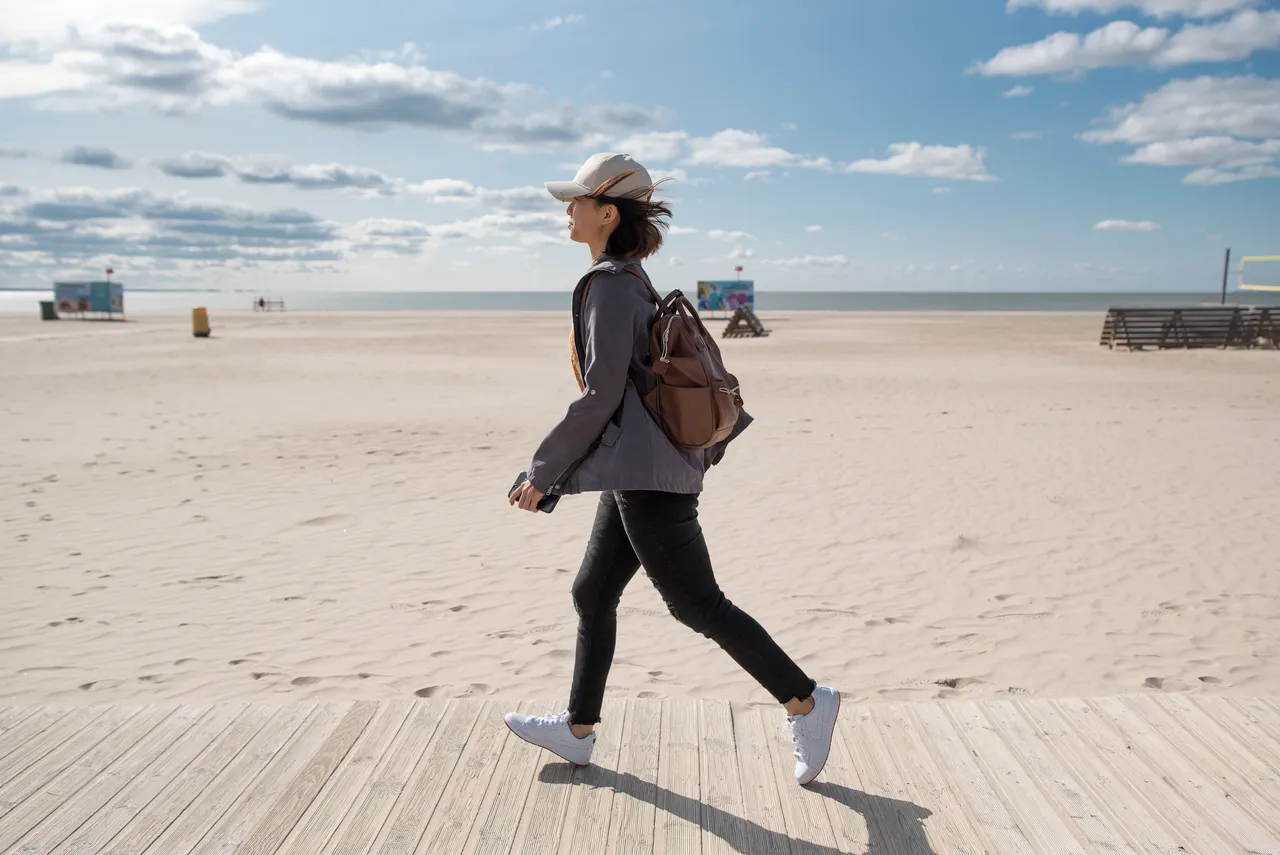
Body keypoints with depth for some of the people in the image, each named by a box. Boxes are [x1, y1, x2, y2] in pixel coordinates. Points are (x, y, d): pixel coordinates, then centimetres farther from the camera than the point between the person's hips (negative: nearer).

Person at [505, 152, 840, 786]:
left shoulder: (610, 285, -15)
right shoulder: (633, 280, 14)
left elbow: (600, 396, -20)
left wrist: (543, 473, -14)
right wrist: (706, 439, 25)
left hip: (646, 472, -10)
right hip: (640, 470, 10)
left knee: (695, 603, -1)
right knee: (592, 595, 15)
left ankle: (805, 702, 11)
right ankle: (578, 731, 27)